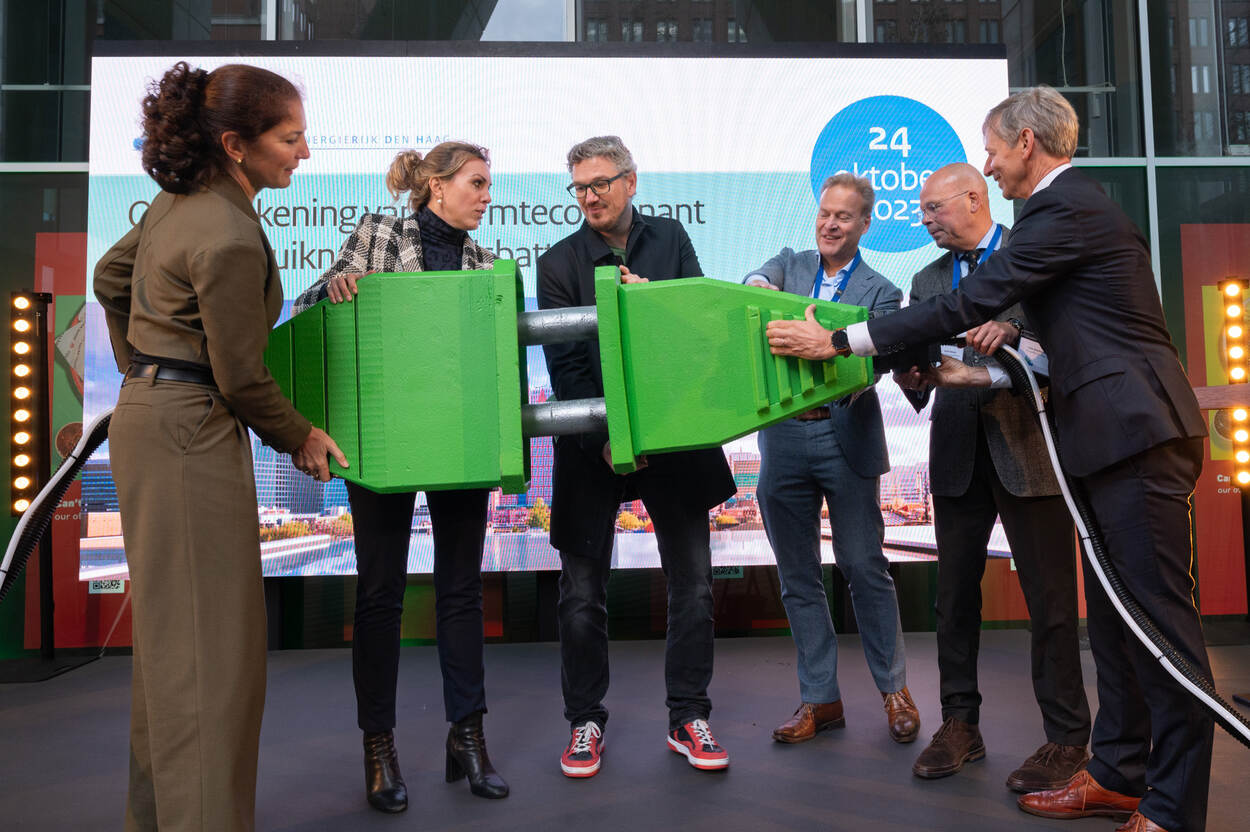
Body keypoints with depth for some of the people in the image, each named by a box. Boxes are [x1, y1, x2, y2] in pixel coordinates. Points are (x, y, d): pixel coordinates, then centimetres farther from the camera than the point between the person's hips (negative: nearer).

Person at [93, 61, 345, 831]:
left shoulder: (181, 199, 8)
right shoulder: (231, 238, -22)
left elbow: (111, 277, 21)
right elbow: (240, 377, -17)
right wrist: (301, 439, -2)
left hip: (146, 416, 10)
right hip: (191, 433, -10)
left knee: (172, 629, 19)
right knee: (209, 638, -3)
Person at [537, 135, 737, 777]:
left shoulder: (670, 239, 9)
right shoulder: (559, 261, 1)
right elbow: (564, 364, -6)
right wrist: (605, 438, -16)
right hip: (592, 445, -2)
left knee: (693, 584, 7)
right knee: (583, 592, 5)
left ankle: (687, 719, 22)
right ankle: (584, 721, 22)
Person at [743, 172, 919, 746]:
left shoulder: (880, 291, 6)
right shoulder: (789, 264, 14)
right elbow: (759, 280, -8)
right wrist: (758, 285, -31)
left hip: (845, 439, -2)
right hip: (783, 438, 3)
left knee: (865, 567, 3)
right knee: (798, 576, 8)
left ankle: (893, 689, 23)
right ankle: (820, 698, 21)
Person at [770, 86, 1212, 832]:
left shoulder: (1066, 208, -11)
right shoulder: (1078, 205, 20)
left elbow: (968, 304, -18)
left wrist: (837, 341, -15)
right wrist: (984, 374, 15)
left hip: (1136, 433, -11)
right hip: (1116, 435, 11)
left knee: (1162, 617, -3)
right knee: (1113, 614, 15)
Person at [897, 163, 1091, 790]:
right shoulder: (928, 280, 18)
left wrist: (1011, 329, -22)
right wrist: (911, 375, -12)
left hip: (1027, 448, -4)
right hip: (959, 453, 5)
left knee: (1049, 596, -1)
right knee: (954, 593, 8)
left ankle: (1066, 738, 12)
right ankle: (960, 724, 20)